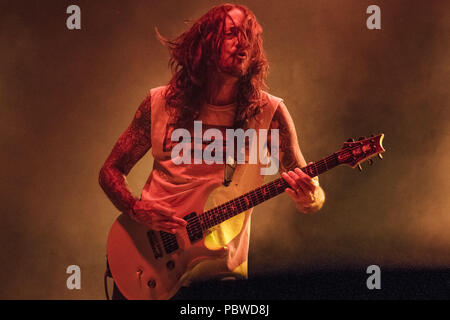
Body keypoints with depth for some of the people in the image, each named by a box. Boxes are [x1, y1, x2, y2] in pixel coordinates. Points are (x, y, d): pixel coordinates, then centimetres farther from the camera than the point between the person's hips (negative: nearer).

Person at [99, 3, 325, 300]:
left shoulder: (268, 113, -6)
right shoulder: (160, 104, -2)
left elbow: (313, 195, -2)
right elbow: (111, 170, 6)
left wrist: (309, 199, -26)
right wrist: (137, 209, -13)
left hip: (220, 266, -1)